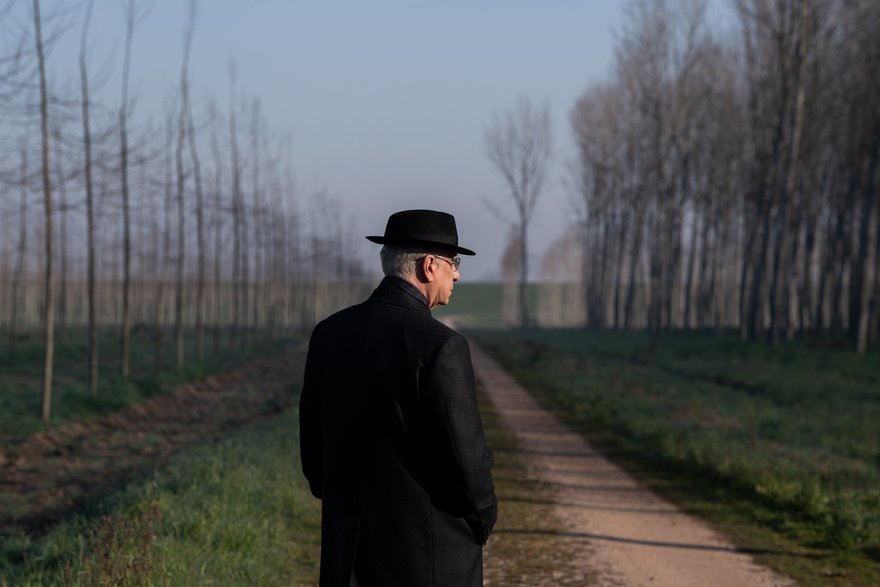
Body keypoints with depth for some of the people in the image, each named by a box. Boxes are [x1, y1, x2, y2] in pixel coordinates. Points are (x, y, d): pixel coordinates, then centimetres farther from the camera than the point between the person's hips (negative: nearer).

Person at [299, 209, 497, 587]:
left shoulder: (330, 333, 3)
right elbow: (464, 451, -17)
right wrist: (484, 516, 1)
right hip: (429, 551, -6)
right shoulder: (440, 345, -17)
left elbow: (312, 438, 10)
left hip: (348, 547, 6)